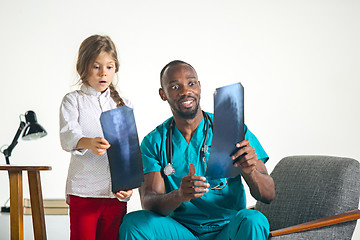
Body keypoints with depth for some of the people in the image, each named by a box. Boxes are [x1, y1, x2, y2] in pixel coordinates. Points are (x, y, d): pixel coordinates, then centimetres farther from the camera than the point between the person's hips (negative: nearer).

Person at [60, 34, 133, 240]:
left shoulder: (124, 105, 14)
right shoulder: (73, 100, 4)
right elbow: (68, 136, -14)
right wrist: (89, 143, -36)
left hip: (116, 192, 3)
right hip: (83, 191, -3)